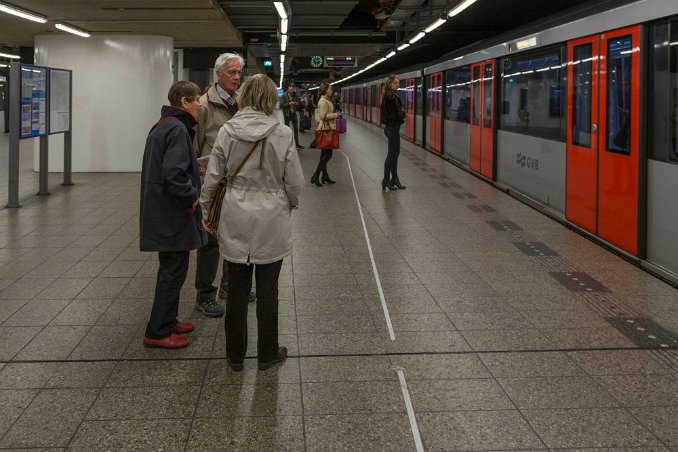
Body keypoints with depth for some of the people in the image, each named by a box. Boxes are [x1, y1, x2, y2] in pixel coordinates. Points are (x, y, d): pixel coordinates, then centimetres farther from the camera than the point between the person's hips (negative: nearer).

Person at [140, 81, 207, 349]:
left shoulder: (161, 126, 13)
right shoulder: (177, 129, -19)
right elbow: (174, 174, -28)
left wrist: (196, 168, 11)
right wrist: (192, 197, -15)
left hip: (160, 213, 10)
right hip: (173, 215, -10)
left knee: (171, 269, 19)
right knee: (174, 271, -2)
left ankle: (167, 321, 30)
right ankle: (157, 332, 4)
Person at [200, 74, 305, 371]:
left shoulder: (227, 132, -7)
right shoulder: (282, 134, -12)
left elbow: (212, 178, -2)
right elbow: (294, 182, -6)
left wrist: (207, 210, 14)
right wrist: (290, 204, 15)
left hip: (235, 221, 2)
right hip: (271, 222, -2)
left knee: (237, 289, 12)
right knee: (267, 290, 10)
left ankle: (235, 354, 23)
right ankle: (267, 353, 22)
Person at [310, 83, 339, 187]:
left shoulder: (326, 100, 14)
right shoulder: (323, 101, -16)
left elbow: (317, 113, 21)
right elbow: (323, 116, -23)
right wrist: (335, 115, -14)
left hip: (326, 129, 10)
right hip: (325, 129, -10)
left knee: (324, 154, 13)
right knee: (328, 154, -9)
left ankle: (325, 177, 20)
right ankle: (315, 177, -9)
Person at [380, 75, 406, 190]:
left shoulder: (390, 96, 12)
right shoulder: (391, 97, -18)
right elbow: (397, 114, -21)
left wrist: (401, 113, -2)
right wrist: (403, 113, -4)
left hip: (391, 127, 10)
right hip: (393, 127, -10)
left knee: (395, 153, 15)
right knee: (392, 154, -3)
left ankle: (394, 179, 22)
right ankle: (386, 181, 4)